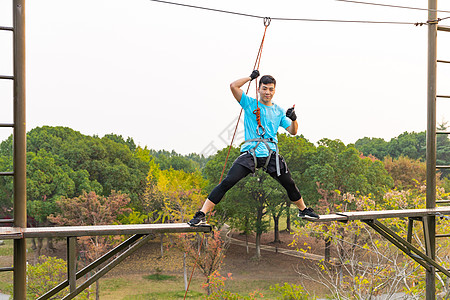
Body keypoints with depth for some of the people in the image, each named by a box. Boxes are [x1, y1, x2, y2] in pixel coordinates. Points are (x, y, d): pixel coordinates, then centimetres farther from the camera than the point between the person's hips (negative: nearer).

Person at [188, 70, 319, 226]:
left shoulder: (279, 111, 16)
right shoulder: (250, 104, 7)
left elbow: (293, 131, 13)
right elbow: (233, 86, -5)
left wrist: (293, 119, -6)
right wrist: (251, 77, 3)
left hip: (271, 154, 4)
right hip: (250, 153, -4)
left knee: (290, 184, 10)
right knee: (227, 182, -17)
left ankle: (303, 209, 38)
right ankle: (201, 215, -17)